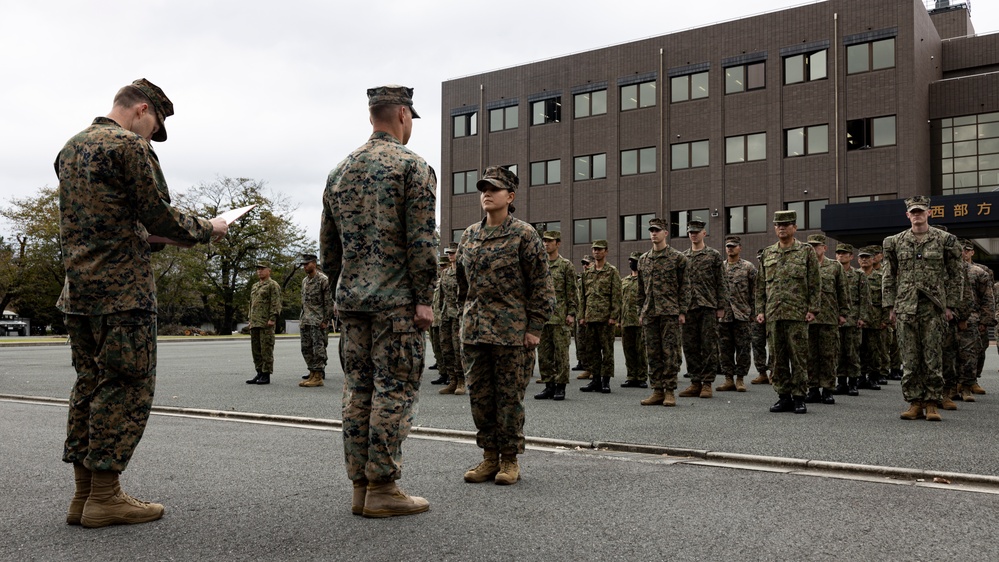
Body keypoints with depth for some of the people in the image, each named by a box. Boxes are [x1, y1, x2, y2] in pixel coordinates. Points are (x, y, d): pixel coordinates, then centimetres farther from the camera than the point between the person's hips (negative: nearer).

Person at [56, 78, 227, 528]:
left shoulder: (71, 148, 19)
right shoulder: (129, 146, -10)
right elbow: (159, 217, -12)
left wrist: (155, 238, 22)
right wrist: (207, 229, 5)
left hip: (77, 288, 9)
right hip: (123, 290, -9)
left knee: (90, 384, 12)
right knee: (126, 388, -3)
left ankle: (83, 493, 16)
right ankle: (104, 496, 0)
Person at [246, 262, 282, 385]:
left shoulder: (273, 285, -4)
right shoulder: (254, 286, 21)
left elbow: (276, 304, -12)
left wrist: (272, 319, -20)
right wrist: (250, 320, 18)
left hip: (266, 324, -8)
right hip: (254, 324, 8)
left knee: (266, 349, -7)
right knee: (256, 350, 9)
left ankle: (266, 376, -4)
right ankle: (259, 373, 15)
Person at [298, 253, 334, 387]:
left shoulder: (323, 280, -8)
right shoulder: (304, 281, 16)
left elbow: (329, 302, -11)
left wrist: (326, 321, -15)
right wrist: (301, 320, 17)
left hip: (318, 321, -8)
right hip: (305, 320, 8)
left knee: (318, 349, -7)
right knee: (306, 349, 8)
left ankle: (318, 377, -5)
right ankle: (312, 375, 16)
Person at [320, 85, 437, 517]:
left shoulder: (340, 171, 15)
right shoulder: (412, 165, -6)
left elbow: (328, 244, 17)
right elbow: (421, 240, -14)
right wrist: (424, 299, -11)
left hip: (351, 299, 7)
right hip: (397, 300, -7)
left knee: (357, 391, 9)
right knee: (394, 391, -3)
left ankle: (360, 488, 14)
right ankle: (383, 489, 0)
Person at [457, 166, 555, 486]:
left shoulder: (524, 234, -3)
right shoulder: (469, 236, 13)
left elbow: (541, 285, -5)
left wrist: (535, 328, -10)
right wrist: (466, 320, 16)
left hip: (512, 332, -5)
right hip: (474, 333, 5)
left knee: (509, 396, 2)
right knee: (480, 396, 8)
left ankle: (510, 459, 14)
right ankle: (489, 456, 20)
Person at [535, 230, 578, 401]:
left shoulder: (566, 265, 0)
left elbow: (572, 292, -3)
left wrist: (571, 313, -10)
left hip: (560, 317, -5)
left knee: (561, 352, -2)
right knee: (544, 353, 6)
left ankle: (560, 387, 4)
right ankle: (549, 386, 13)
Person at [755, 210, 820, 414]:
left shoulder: (806, 252, 3)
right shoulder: (767, 254, 13)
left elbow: (815, 284, 0)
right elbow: (761, 285, 14)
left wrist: (813, 309, -7)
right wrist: (760, 309, 6)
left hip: (797, 314, -4)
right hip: (773, 315, 4)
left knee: (798, 357, -1)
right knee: (778, 358, 6)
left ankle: (799, 397, 6)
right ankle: (783, 396, 13)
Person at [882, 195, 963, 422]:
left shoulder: (944, 240, 3)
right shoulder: (896, 242, 8)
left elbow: (954, 275, 5)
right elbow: (889, 276, 11)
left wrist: (950, 305, 0)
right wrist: (890, 306, 6)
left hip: (934, 307, -2)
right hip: (906, 308, 2)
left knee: (933, 358, 0)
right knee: (909, 359, 3)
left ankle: (932, 404, 8)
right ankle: (914, 403, 10)